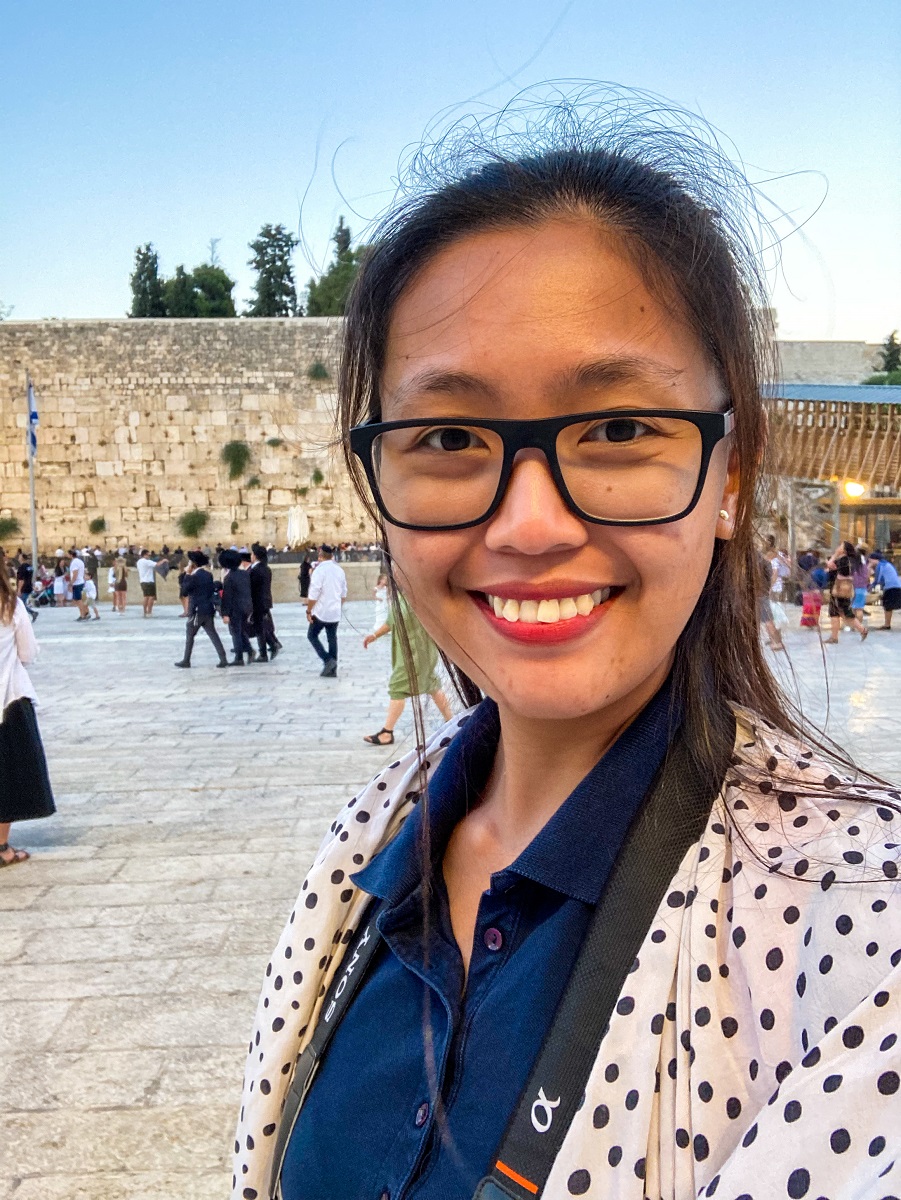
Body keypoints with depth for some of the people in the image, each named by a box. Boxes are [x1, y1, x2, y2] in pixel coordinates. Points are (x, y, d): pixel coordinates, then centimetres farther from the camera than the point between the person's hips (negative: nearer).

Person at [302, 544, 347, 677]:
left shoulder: (320, 570, -14)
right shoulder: (339, 570, 7)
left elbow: (314, 594, -16)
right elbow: (344, 594, 14)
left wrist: (309, 611, -8)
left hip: (321, 611, -6)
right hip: (335, 612, 6)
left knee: (312, 635, 8)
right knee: (332, 638, 10)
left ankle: (327, 660, -7)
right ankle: (332, 669, 10)